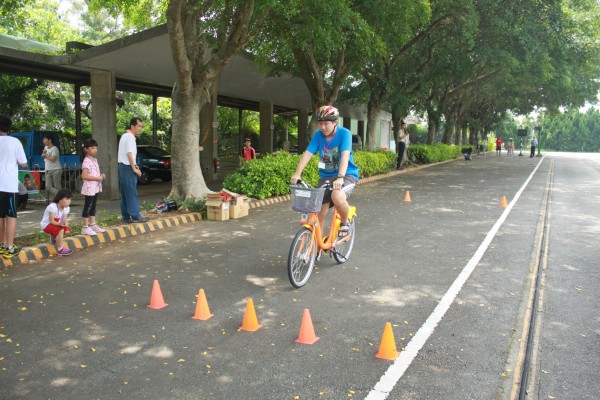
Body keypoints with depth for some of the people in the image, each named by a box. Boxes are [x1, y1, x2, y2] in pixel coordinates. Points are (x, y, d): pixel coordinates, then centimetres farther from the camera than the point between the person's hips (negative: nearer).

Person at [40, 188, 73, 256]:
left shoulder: (66, 208, -5)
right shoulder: (52, 207, -26)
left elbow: (65, 219, -11)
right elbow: (52, 221, -27)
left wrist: (65, 223, -35)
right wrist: (60, 224, -44)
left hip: (57, 224, 8)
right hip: (47, 225, -8)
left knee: (67, 230, -14)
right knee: (61, 230, -31)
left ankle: (54, 236, 16)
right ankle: (60, 249, -25)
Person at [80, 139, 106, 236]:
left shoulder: (95, 160, 12)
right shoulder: (86, 161, -15)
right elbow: (84, 176, -23)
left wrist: (101, 176, 4)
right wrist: (97, 178, -23)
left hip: (96, 187, 9)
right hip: (89, 187, -9)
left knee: (93, 206, 15)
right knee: (87, 207, -3)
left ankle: (93, 224, 24)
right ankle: (85, 227, 3)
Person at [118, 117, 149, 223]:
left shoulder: (124, 136, 17)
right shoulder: (130, 137, -13)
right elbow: (130, 154, -20)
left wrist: (133, 164, 15)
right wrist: (134, 168, -16)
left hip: (122, 166, 10)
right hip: (127, 167, -10)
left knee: (124, 193, 10)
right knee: (132, 193, -7)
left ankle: (125, 216, 13)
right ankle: (135, 216, -5)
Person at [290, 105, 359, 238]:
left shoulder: (344, 133, -15)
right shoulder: (318, 135, -4)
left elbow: (345, 155, -28)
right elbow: (307, 154, -12)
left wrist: (340, 177, -42)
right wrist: (297, 174, -25)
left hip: (347, 175, -4)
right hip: (326, 176, 4)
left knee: (337, 196, -34)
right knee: (319, 211, -3)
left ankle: (345, 222, -4)